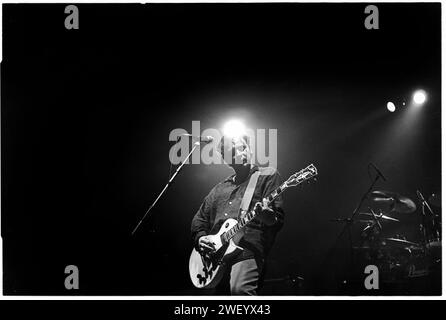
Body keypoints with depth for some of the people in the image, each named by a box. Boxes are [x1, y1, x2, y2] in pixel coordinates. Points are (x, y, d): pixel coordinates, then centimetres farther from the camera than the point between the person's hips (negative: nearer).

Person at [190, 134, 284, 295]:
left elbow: (278, 218, -2)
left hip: (248, 251, -6)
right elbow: (200, 218, 28)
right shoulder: (220, 188, 25)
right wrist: (200, 238, 7)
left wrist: (267, 217, -25)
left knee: (239, 289, -32)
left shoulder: (268, 175, 8)